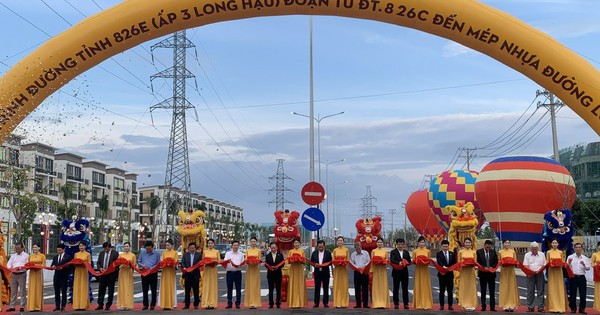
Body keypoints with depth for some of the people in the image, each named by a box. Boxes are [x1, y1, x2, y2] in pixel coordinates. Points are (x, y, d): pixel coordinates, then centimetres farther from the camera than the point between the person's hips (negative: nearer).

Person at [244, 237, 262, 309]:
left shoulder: (259, 250, 4)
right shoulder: (247, 251, 8)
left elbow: (259, 260, 1)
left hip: (256, 269, -1)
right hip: (249, 268, 1)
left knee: (255, 285, -2)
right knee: (249, 285, 1)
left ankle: (255, 303, -1)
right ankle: (250, 303, 3)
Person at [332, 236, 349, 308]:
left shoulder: (346, 250, 4)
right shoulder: (335, 250, 8)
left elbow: (348, 260, 5)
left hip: (344, 269, -1)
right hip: (337, 269, 1)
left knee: (344, 285, -1)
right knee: (337, 285, -1)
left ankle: (344, 303, 2)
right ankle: (337, 303, 0)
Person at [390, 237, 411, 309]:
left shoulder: (406, 252, 11)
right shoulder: (393, 252, 0)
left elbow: (410, 261, 10)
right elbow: (392, 261, -14)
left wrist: (405, 262, -12)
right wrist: (399, 262, -30)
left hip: (404, 272, 3)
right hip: (396, 272, -3)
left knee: (405, 288, 3)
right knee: (396, 289, 3)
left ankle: (406, 304, 8)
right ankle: (396, 304, 9)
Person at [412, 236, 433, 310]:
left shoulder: (427, 251, 7)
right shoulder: (415, 251, 4)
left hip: (425, 270, 1)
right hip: (418, 270, -1)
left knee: (426, 286, 0)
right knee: (418, 286, 0)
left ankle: (426, 304, 5)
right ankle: (419, 304, 4)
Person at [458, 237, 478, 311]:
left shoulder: (473, 252, 9)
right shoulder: (461, 252, 5)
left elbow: (475, 262, 10)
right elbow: (458, 262, 6)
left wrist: (472, 264, -10)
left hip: (471, 271, 1)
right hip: (463, 271, -1)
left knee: (471, 288, 0)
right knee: (464, 287, -2)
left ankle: (471, 304, 4)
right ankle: (464, 305, 1)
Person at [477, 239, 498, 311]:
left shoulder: (493, 252, 5)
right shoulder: (479, 251, -1)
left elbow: (496, 262, 4)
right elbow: (477, 262, -4)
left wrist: (492, 267, -13)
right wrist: (484, 267, -17)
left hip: (491, 273, 1)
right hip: (483, 273, -1)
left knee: (492, 291, 3)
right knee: (483, 291, 5)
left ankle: (492, 307, 6)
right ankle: (483, 306, 9)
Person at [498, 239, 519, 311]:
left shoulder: (513, 252, 6)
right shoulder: (500, 252, 4)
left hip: (511, 270, 1)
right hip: (504, 270, -1)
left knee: (512, 287, 0)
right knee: (504, 288, -2)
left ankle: (512, 305, 5)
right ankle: (505, 305, 1)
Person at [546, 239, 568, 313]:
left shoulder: (561, 252, 7)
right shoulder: (548, 252, 5)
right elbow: (547, 263, 5)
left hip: (559, 271, 1)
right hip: (551, 271, -1)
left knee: (560, 289, -2)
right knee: (552, 289, -2)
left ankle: (560, 307, 0)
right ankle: (552, 307, 0)